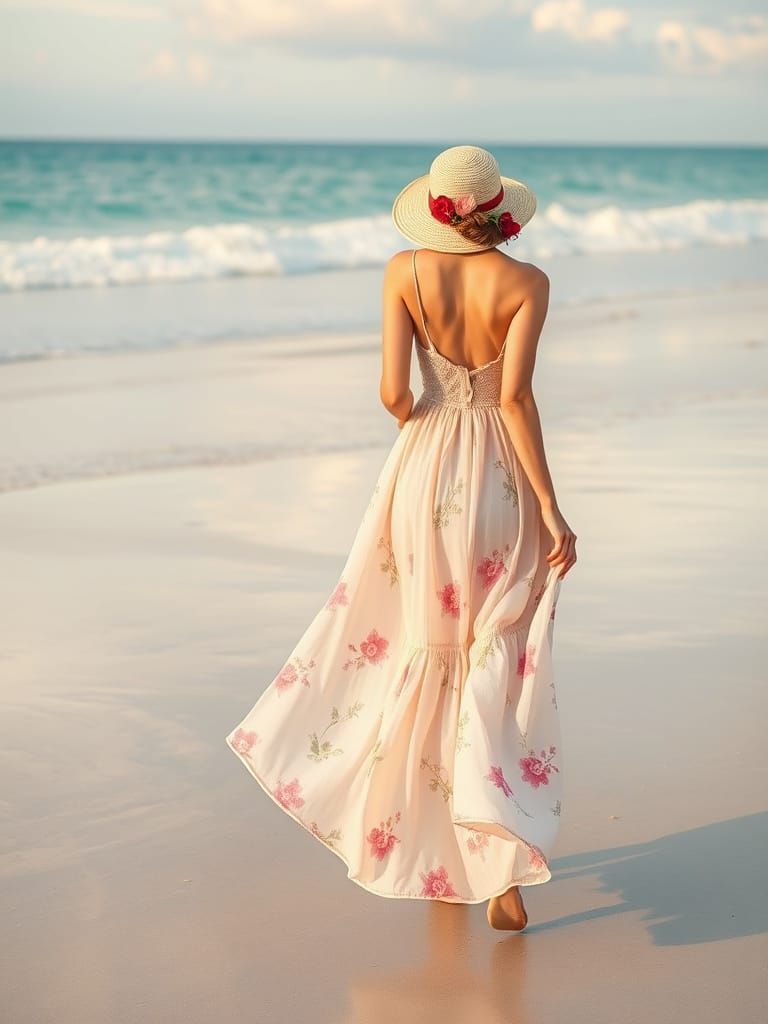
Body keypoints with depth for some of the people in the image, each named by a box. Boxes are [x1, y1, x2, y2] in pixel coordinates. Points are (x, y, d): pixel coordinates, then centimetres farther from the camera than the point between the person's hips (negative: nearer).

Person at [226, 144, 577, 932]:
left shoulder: (405, 272, -4)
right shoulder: (525, 283, -8)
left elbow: (393, 392, -10)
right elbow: (515, 398, -16)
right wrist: (551, 510, -12)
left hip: (424, 474, 2)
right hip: (500, 479, -1)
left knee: (427, 652, 17)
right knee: (500, 667, 5)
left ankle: (434, 849, 28)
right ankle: (501, 869, -6)